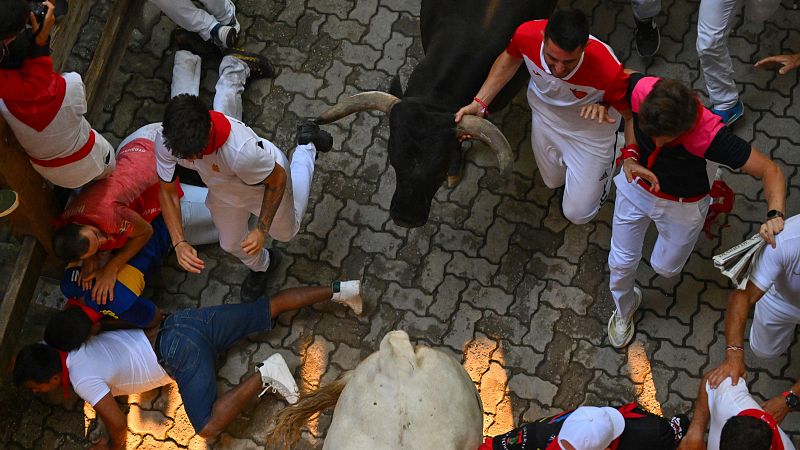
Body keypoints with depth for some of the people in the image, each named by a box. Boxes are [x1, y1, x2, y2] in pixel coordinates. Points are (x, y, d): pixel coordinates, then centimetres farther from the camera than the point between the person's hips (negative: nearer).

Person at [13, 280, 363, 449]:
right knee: (269, 308, 9)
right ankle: (337, 290, 7)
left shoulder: (82, 379, -14)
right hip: (182, 324, 9)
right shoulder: (79, 346, 9)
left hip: (180, 352, -8)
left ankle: (263, 376, -17)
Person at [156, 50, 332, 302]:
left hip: (267, 183, -3)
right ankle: (261, 267, 61)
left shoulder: (240, 149, -51)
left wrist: (262, 230, -26)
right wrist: (179, 243, -29)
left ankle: (306, 146, 45)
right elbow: (167, 191, -19)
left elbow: (277, 178, -30)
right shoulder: (166, 142, -36)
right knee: (231, 244, 24)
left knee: (286, 231, 29)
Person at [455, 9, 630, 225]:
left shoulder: (608, 69, -45)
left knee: (578, 213, 11)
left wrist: (605, 108, -43)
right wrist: (479, 103, -13)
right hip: (545, 114, 3)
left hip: (590, 131, -3)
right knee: (553, 181, 26)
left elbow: (628, 106, -21)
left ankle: (607, 159, 36)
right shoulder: (527, 34, -35)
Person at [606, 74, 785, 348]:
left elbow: (771, 171, -34)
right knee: (622, 262, 17)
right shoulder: (641, 90, -36)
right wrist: (630, 154, -24)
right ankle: (624, 309, 52)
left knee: (665, 267, 24)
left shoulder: (710, 135, -43)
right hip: (636, 187, 2)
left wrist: (775, 215, -51)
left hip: (682, 205, -2)